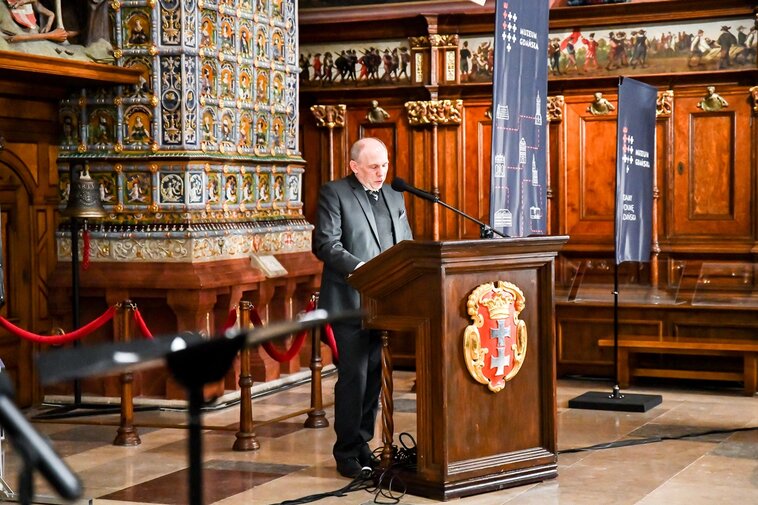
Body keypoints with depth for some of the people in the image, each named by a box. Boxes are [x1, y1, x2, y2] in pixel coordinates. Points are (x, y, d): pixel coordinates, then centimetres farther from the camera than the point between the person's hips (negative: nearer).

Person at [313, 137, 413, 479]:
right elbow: (325, 244, -12)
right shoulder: (334, 193, -3)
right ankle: (348, 454, 5)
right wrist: (362, 269, -23)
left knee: (374, 377, 9)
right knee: (353, 378, -4)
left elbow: (407, 245, 18)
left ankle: (362, 446, 19)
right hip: (350, 302, -6)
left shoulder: (394, 197, 16)